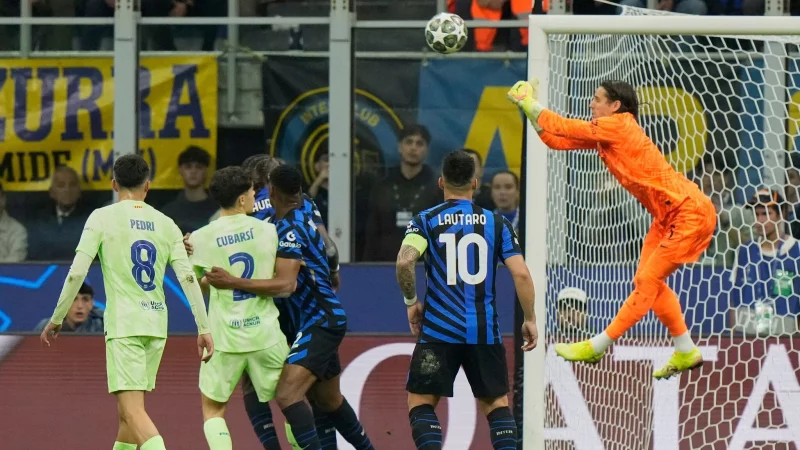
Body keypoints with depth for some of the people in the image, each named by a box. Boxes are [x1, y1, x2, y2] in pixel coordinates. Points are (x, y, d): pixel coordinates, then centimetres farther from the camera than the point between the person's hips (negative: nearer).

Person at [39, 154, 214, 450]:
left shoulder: (103, 218, -2)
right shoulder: (166, 225, 9)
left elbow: (77, 273, -8)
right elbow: (188, 278, 2)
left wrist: (57, 319, 2)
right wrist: (204, 329, 4)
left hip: (123, 323, -5)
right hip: (157, 324, 5)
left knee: (133, 410, -13)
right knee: (128, 407, 19)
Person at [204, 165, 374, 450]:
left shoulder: (290, 229, -20)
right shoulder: (307, 215, 7)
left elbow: (285, 284, -28)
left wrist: (233, 283, -31)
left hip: (319, 322, -10)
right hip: (323, 319, 10)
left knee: (288, 395, -23)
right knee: (328, 399, 24)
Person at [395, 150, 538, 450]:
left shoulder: (425, 221, 1)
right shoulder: (496, 223, 5)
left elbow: (405, 261, -16)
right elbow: (521, 274, -4)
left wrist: (411, 302, -1)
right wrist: (530, 320, 7)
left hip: (439, 330, -2)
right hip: (485, 331, 2)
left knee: (420, 403, 7)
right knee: (497, 402, 15)